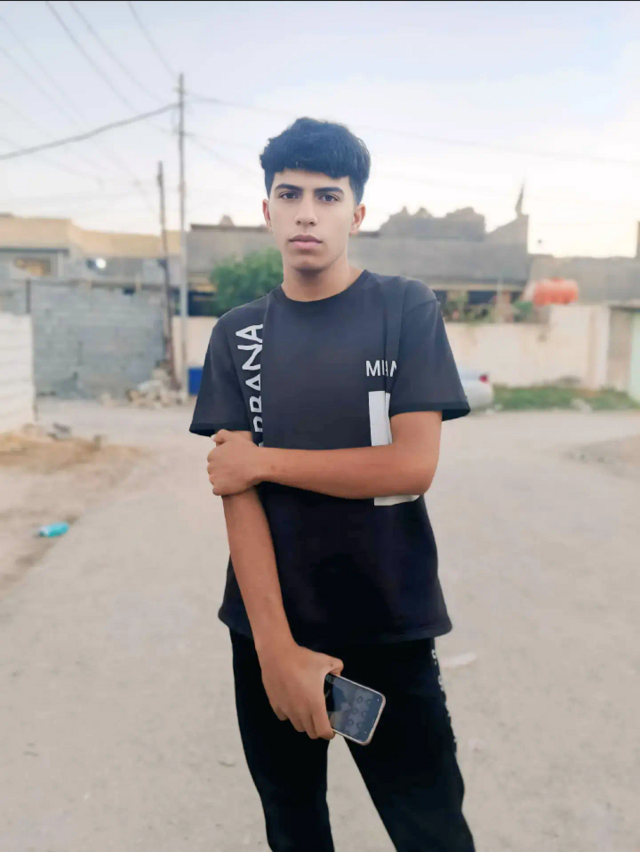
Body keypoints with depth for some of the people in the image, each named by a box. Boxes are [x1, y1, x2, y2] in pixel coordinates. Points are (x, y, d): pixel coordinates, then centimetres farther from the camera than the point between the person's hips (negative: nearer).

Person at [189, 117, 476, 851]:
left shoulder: (407, 308, -4)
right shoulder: (237, 335, 2)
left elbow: (413, 465, -14)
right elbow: (236, 494, -7)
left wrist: (263, 460, -11)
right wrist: (275, 646, -15)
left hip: (390, 632, -2)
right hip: (267, 629, 3)